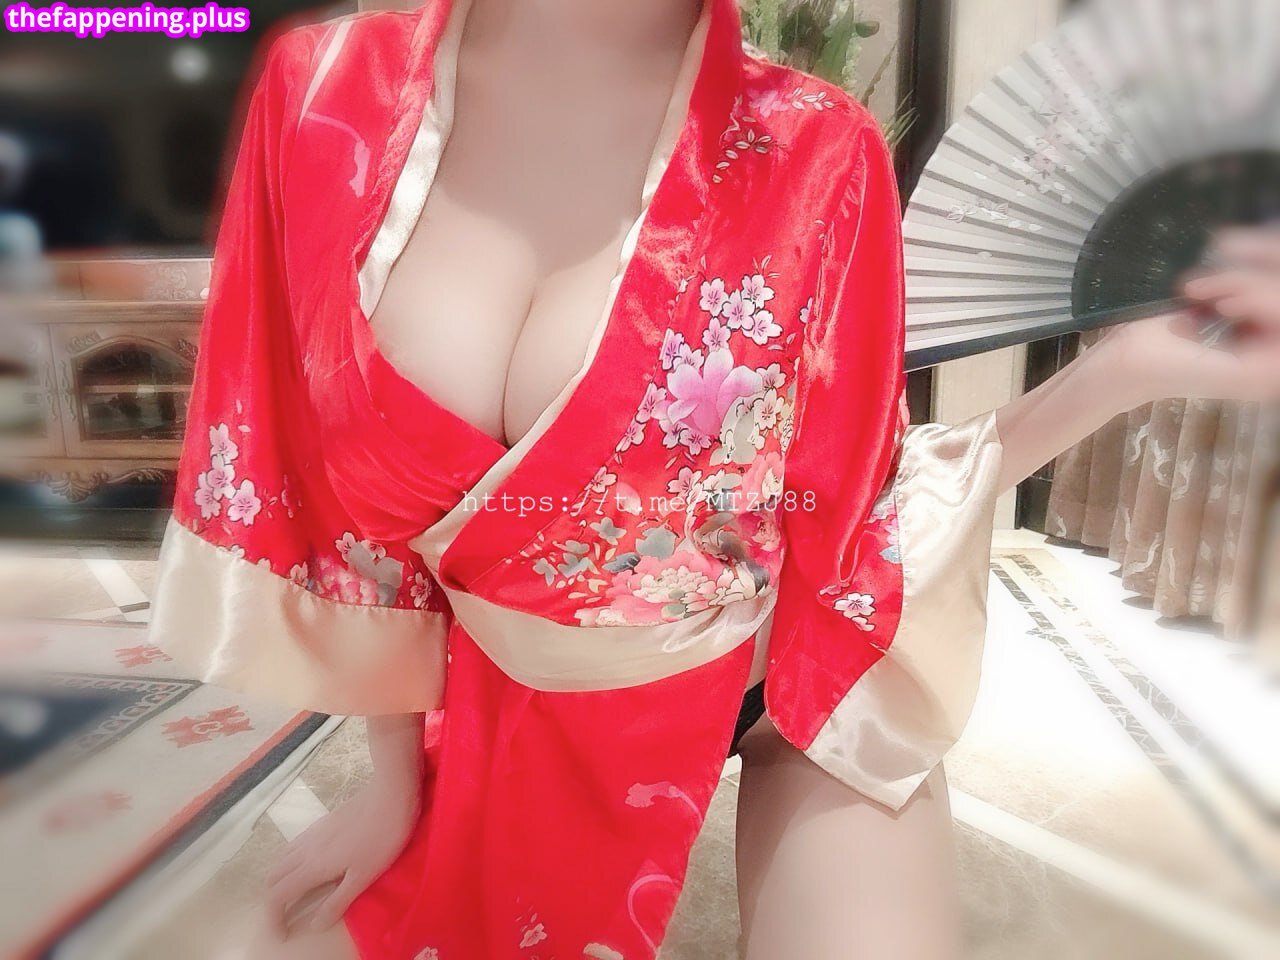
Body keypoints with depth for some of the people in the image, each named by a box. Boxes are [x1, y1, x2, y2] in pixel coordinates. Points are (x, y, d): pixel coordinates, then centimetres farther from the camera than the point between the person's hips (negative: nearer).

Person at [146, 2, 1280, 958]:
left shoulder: (812, 155, -19)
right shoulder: (324, 97, -13)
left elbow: (848, 503, -10)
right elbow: (344, 494, -5)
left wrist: (1119, 373, -23)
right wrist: (396, 772, 5)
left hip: (791, 677, -1)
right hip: (501, 699, 3)